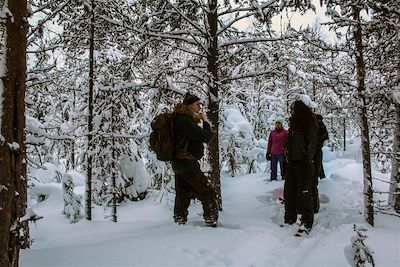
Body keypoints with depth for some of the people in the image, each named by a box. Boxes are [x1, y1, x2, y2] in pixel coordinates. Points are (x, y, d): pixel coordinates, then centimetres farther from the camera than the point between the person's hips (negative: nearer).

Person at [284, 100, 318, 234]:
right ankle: (290, 219, 18)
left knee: (304, 193, -6)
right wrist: (287, 157, 15)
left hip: (303, 163, -8)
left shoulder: (309, 124, -4)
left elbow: (312, 144, -10)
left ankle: (307, 223, 0)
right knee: (289, 192, 10)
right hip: (291, 162, 8)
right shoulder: (293, 124, 19)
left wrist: (307, 160, -17)